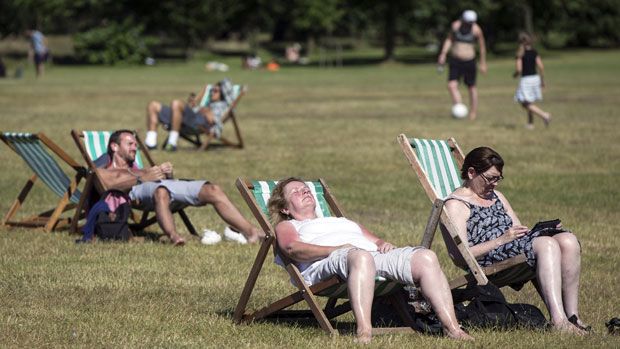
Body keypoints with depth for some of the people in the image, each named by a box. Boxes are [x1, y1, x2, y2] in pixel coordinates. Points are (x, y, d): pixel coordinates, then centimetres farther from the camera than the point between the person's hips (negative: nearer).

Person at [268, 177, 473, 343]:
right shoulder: (286, 226, 27)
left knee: (425, 257, -19)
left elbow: (375, 241, 34)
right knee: (361, 257, -43)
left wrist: (384, 244, 7)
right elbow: (292, 248, 2)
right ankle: (364, 332, -58)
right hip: (326, 264, -6)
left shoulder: (343, 222, 45)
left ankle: (451, 328, -31)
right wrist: (337, 249, -12)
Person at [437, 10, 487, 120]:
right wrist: (443, 54, 1)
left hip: (469, 61, -2)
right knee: (452, 85, -15)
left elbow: (482, 47, 2)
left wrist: (483, 63, 9)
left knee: (472, 87, 8)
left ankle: (473, 112, 22)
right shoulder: (455, 25, -5)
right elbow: (449, 39, 10)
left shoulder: (476, 30, -11)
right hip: (455, 61, 2)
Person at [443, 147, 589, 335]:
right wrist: (501, 240, -19)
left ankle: (572, 316, -25)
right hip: (489, 260, -8)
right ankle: (559, 321, -43)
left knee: (568, 240, -19)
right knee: (547, 245, -32)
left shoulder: (496, 196, 29)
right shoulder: (456, 205, 1)